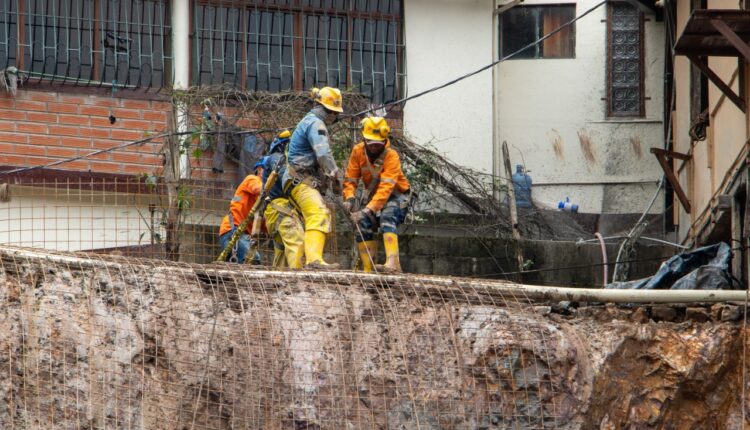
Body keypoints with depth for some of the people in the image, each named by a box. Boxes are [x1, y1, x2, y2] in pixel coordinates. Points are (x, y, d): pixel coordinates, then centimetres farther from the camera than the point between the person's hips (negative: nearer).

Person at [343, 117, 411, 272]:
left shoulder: (392, 156, -27)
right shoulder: (358, 151, -10)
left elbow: (386, 188, -36)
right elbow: (351, 178, -7)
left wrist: (368, 209, -45)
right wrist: (349, 198, -27)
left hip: (396, 196, -6)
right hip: (374, 197, 6)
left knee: (387, 218, -33)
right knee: (363, 227, -7)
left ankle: (393, 263, -48)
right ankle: (368, 270, 1)